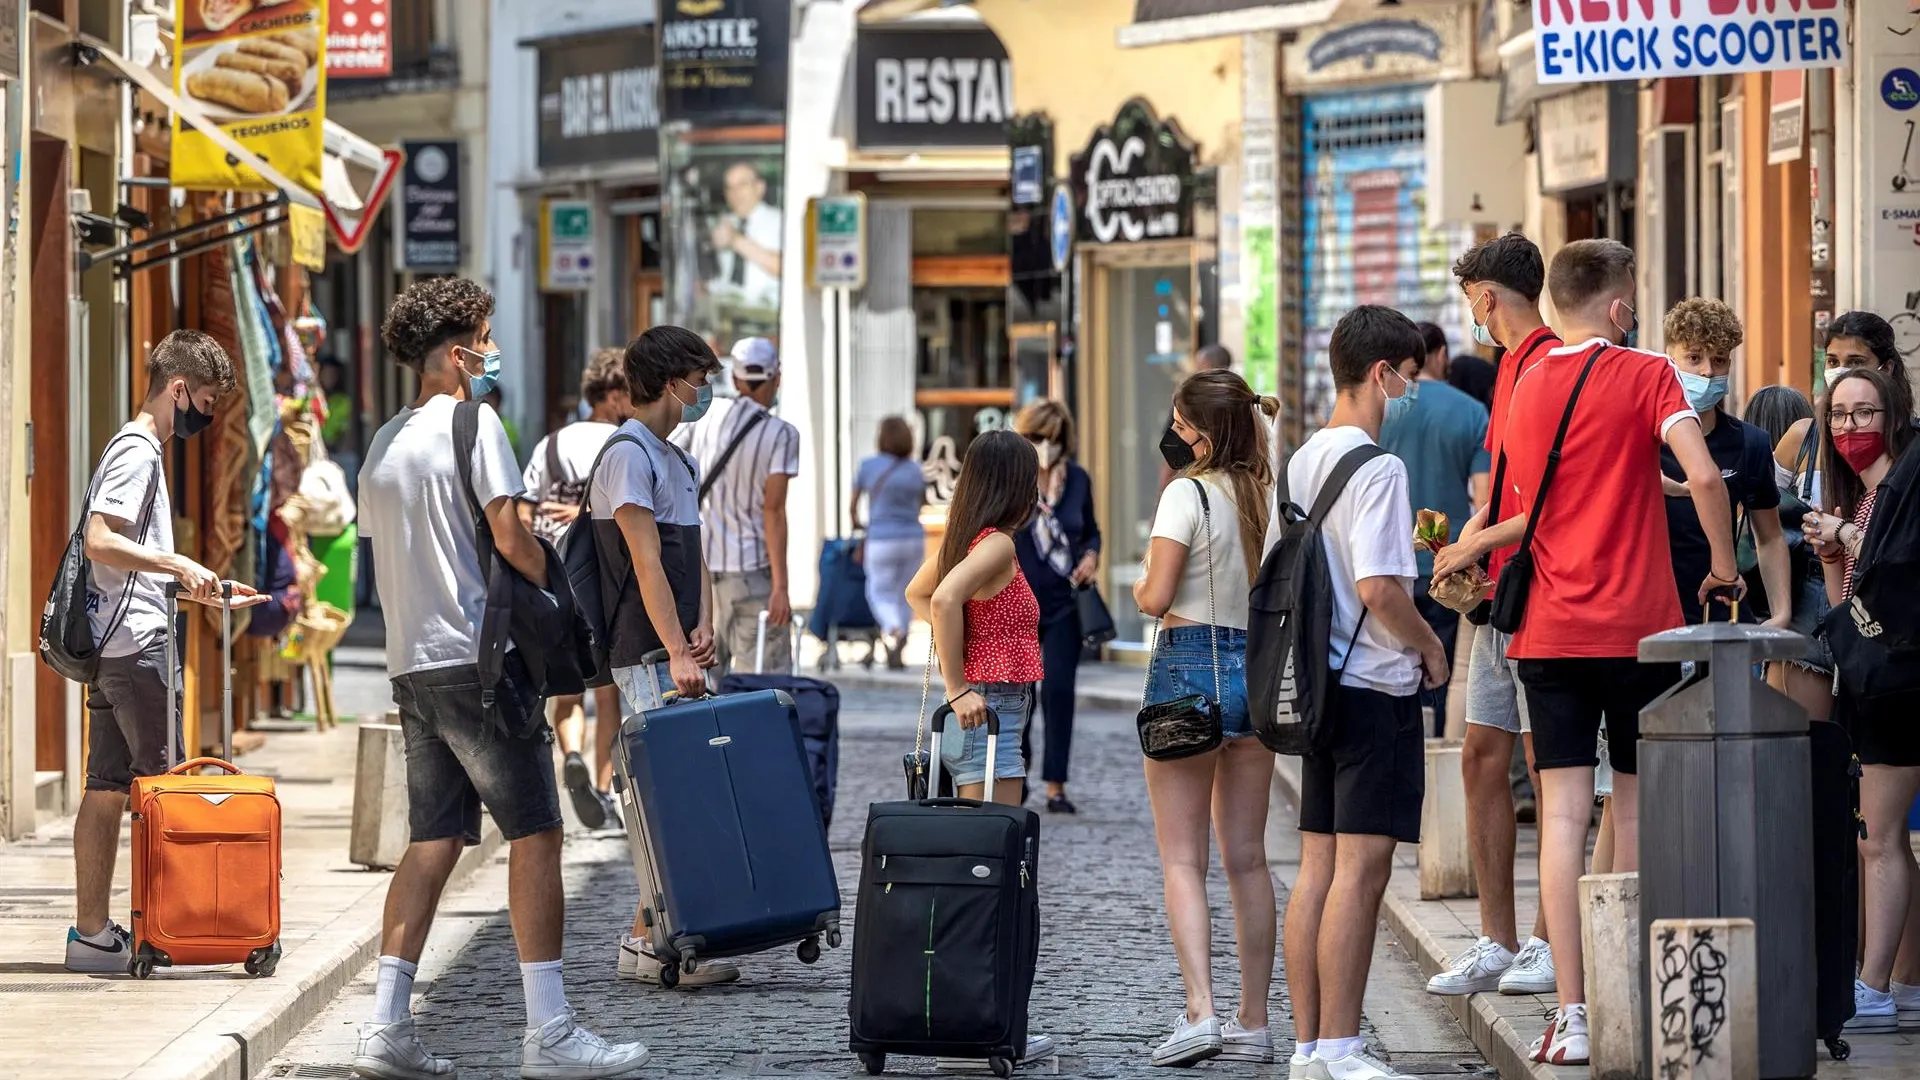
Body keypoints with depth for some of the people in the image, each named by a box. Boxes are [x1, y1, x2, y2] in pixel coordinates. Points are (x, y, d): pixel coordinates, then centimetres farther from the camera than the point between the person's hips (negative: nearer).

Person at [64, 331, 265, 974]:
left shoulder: (139, 451, 23)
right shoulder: (137, 452, -9)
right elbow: (100, 541, -22)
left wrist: (204, 593, 22)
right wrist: (180, 565, -22)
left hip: (112, 647, 10)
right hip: (134, 643, -10)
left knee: (108, 788, 7)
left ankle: (91, 932, 6)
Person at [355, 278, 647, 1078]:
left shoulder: (384, 444, 15)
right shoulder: (473, 423, -8)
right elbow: (509, 538, -14)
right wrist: (552, 594, 2)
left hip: (411, 664, 8)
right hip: (476, 658, -8)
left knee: (434, 840, 9)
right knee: (535, 833, -4)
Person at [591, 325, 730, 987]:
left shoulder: (677, 461, 20)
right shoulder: (628, 456, -10)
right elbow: (647, 563, -17)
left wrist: (702, 627, -1)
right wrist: (677, 652, -22)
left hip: (677, 653, 9)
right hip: (648, 655, -9)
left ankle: (655, 938, 10)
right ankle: (647, 943, -10)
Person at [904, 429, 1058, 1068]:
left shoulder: (961, 538, 12)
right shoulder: (998, 544, -13)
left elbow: (918, 594, 31)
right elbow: (944, 598, -29)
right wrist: (959, 686, -23)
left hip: (974, 720, 10)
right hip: (990, 714, -10)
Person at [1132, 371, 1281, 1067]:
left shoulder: (1188, 493, -12)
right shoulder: (1273, 495, 5)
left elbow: (1156, 597, -14)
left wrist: (1140, 588, 6)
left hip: (1190, 665, -6)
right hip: (1261, 669, 6)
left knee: (1182, 858, -3)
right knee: (1248, 857, 10)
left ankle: (1200, 1011, -16)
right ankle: (1254, 1022, 11)